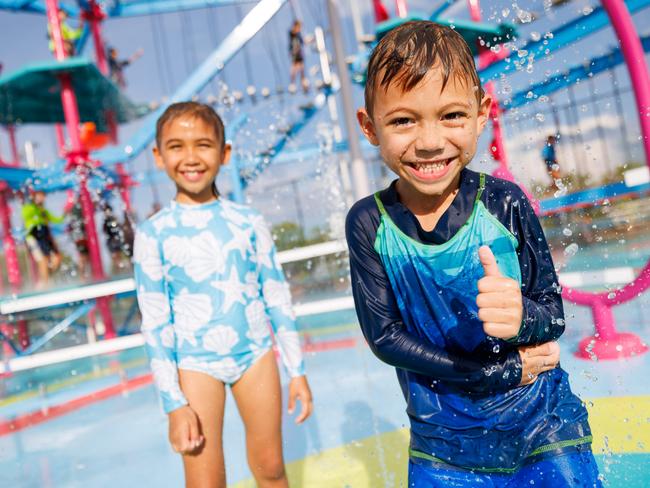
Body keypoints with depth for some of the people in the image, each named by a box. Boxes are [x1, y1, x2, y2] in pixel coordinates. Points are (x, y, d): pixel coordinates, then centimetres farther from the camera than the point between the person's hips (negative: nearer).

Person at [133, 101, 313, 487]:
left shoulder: (249, 221, -2)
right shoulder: (153, 233, -6)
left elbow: (277, 297, 4)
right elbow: (156, 323, -4)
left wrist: (297, 370, 6)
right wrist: (174, 404, -5)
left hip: (256, 352, 2)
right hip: (196, 363, -1)